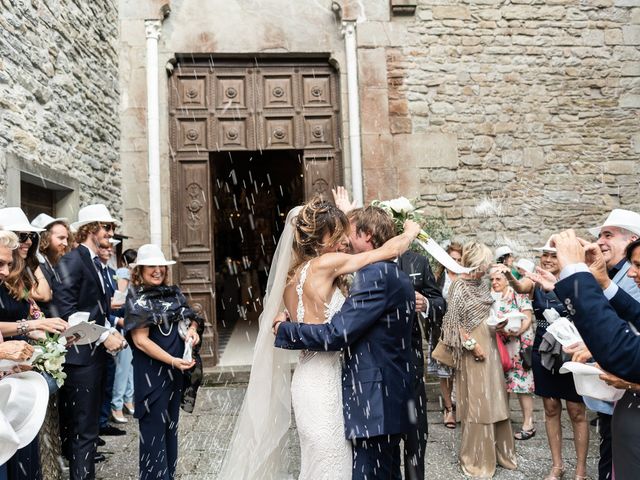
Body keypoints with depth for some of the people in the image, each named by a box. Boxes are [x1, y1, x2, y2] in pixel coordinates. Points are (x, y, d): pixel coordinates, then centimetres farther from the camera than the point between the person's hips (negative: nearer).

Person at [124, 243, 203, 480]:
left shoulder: (173, 292, 6)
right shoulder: (137, 299, -11)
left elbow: (191, 317, 17)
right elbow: (140, 340, -17)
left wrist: (192, 329, -8)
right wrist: (172, 360, -24)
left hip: (176, 371, 6)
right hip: (151, 371, -6)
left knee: (171, 423, 17)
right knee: (154, 427, 2)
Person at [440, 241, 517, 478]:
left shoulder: (482, 282, 8)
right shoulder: (459, 286, -13)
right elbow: (453, 322, -15)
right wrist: (473, 345, -16)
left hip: (489, 344, 7)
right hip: (473, 348, -7)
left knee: (494, 400, 14)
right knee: (476, 403, 2)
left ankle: (497, 451, 29)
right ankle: (476, 458, 17)